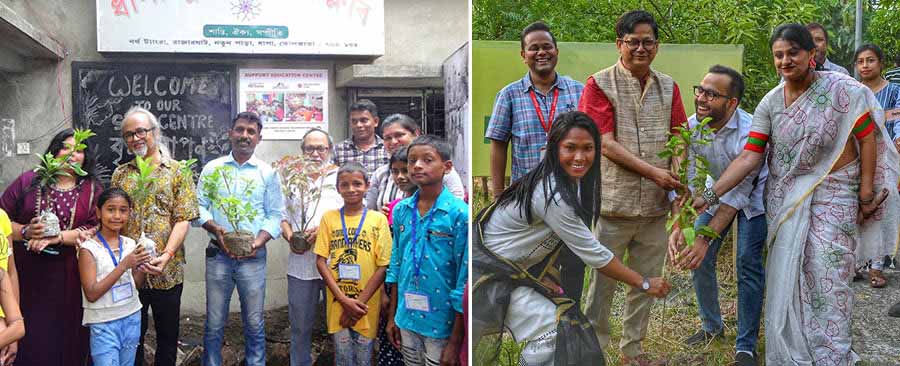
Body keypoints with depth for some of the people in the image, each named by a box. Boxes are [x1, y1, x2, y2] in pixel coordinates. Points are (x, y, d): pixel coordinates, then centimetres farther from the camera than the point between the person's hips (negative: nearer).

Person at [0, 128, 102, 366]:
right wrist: (26, 232, -14)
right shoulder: (28, 182, 7)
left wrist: (55, 237, -15)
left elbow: (96, 229, -5)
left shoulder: (93, 190, 7)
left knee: (66, 337, 5)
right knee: (28, 339, 4)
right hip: (27, 276, 0)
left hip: (69, 279, 0)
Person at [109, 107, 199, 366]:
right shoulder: (120, 174, 9)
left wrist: (166, 255, -20)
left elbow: (183, 219, -7)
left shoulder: (177, 171, 0)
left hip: (166, 272, -2)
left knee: (168, 335, 10)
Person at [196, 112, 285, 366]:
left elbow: (275, 214, 4)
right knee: (214, 323, 6)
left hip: (253, 256, 0)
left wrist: (260, 241, -12)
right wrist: (215, 229, -13)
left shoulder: (267, 173, 5)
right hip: (218, 254, 1)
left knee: (254, 323, 6)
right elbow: (199, 206, 5)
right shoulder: (212, 168, 7)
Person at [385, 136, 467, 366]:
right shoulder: (401, 210, 2)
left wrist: (455, 342, -13)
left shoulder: (459, 213, -15)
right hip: (406, 319, 5)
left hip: (441, 323, -5)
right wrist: (392, 316, 12)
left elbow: (464, 280, -14)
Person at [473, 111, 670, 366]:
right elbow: (593, 254, -24)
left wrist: (542, 274, -8)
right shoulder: (553, 196, -30)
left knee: (567, 323, 6)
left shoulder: (570, 181, -2)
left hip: (519, 266, 9)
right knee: (550, 330, -17)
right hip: (489, 269, -9)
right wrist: (645, 284, -15)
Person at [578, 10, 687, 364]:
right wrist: (653, 172, -17)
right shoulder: (600, 83, -5)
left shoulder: (668, 86, 10)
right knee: (604, 280, 4)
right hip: (614, 202, -5)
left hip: (656, 204, 5)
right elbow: (605, 143, -12)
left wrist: (679, 179, -10)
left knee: (647, 280, 14)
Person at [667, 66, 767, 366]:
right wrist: (678, 226, -36)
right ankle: (712, 326, 24)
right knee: (699, 260, 1)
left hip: (751, 197, -4)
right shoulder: (691, 126, -21)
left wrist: (705, 239, -43)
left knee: (748, 265, -10)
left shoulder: (749, 132, -36)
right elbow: (687, 181, -21)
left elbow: (737, 195, -37)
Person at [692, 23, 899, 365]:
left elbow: (868, 138, -4)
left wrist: (866, 194, -7)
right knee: (785, 278, 5)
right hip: (786, 200, 3)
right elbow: (748, 157, -6)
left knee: (828, 281, -3)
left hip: (833, 196, -3)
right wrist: (710, 195, -16)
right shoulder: (770, 103, 0)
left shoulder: (841, 90, -9)